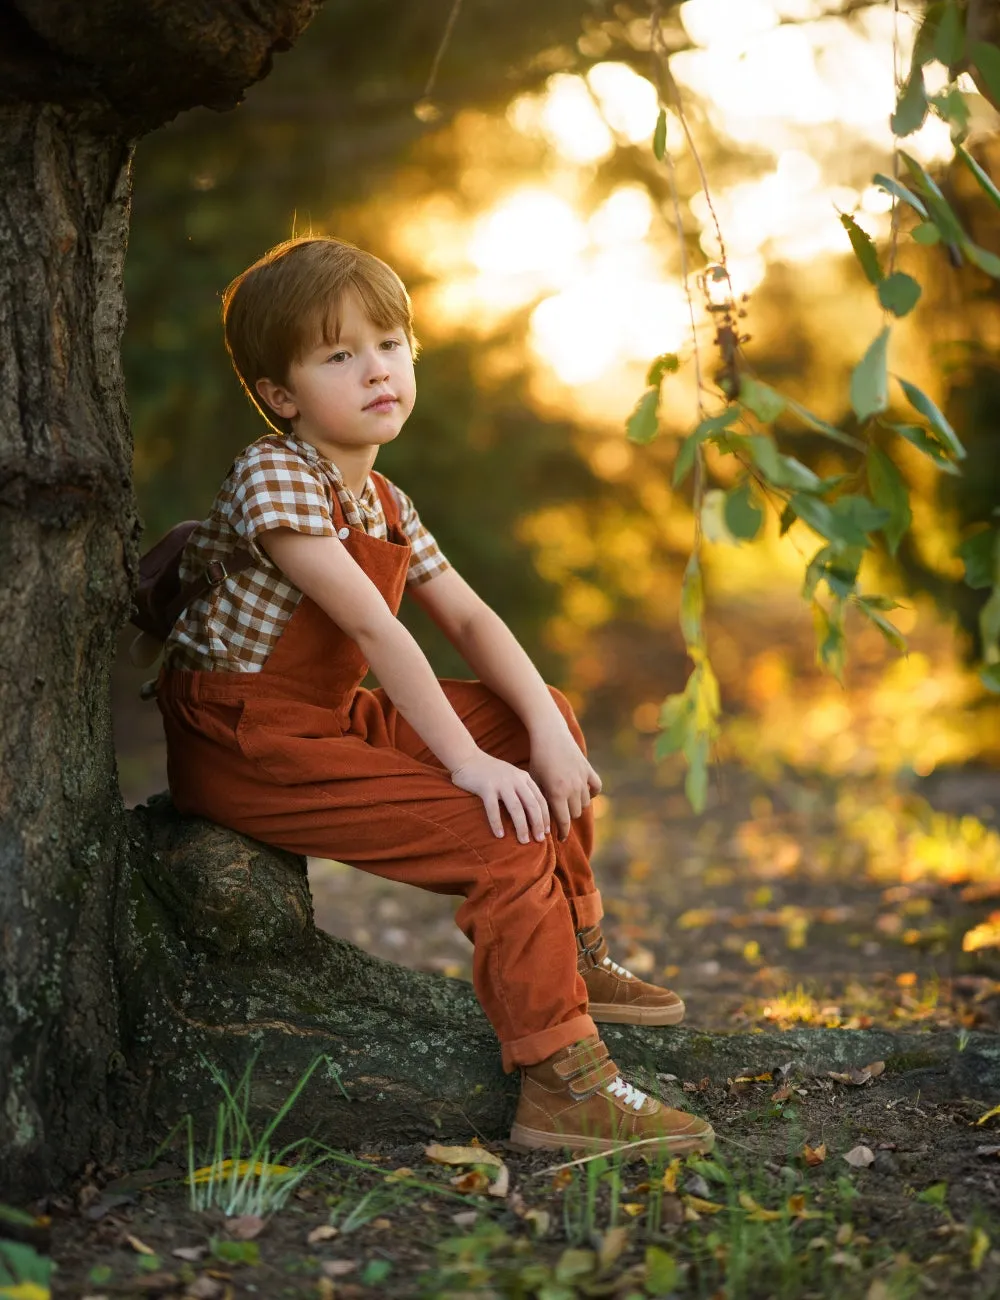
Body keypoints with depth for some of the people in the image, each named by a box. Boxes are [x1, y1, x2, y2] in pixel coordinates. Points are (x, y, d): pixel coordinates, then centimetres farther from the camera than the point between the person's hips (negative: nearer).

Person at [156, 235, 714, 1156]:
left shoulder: (384, 503, 11)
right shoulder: (274, 476, -18)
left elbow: (468, 617, 9)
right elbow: (373, 628, -24)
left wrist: (544, 728, -6)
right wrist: (467, 761, -26)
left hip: (328, 721, 10)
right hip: (240, 745, -10)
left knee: (545, 721, 14)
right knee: (504, 834, -21)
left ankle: (572, 956, 24)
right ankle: (561, 1084, -19)